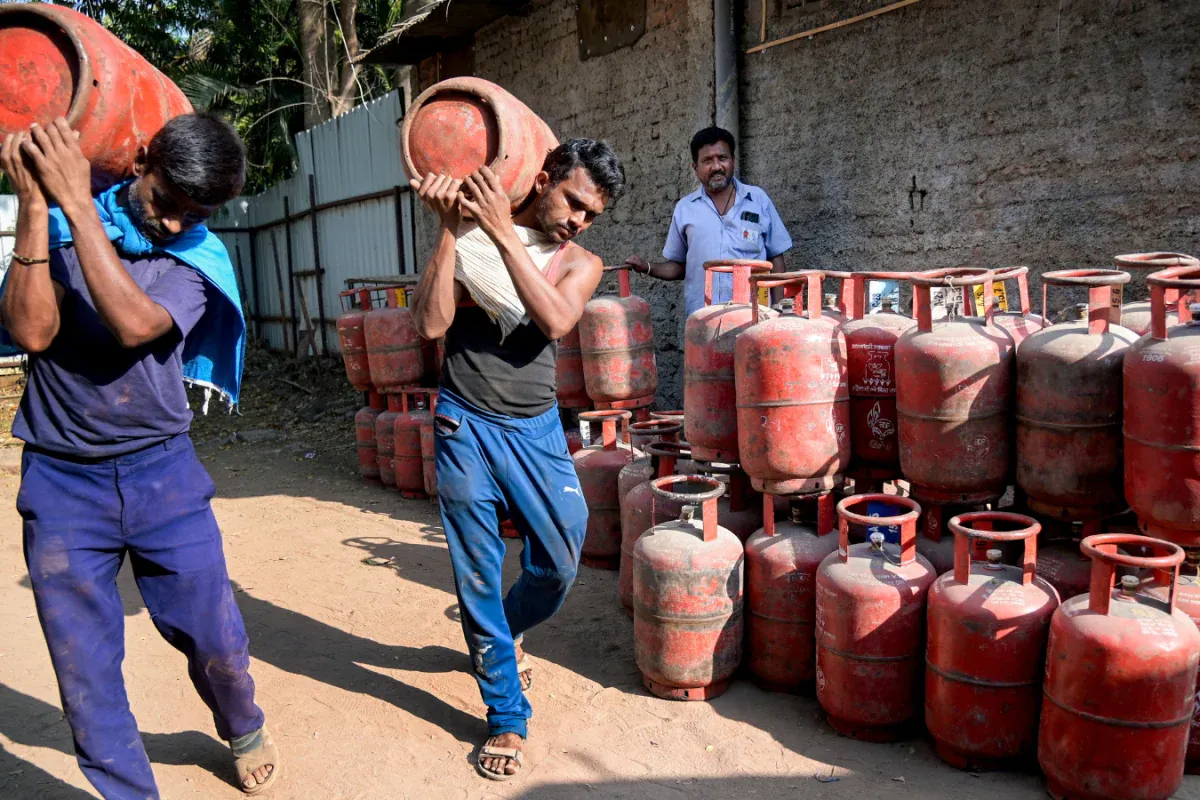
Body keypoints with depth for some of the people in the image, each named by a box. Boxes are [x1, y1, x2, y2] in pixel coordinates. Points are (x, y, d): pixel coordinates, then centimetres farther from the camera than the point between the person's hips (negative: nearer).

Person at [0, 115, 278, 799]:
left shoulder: (200, 255, -1)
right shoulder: (58, 225, 0)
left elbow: (134, 324, -19)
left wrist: (78, 203, -20)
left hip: (162, 471, 0)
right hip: (61, 480, 0)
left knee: (215, 641, 7)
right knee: (86, 670, 7)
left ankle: (245, 729, 39)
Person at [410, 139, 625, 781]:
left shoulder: (581, 264, 4)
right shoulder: (470, 237, 0)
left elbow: (555, 322, -18)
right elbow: (432, 324, -12)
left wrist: (502, 230, -20)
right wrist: (451, 230, -16)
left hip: (535, 427, 2)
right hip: (466, 425, -2)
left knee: (561, 561, 7)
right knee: (478, 573, 5)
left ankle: (502, 633, 42)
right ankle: (506, 715, 23)